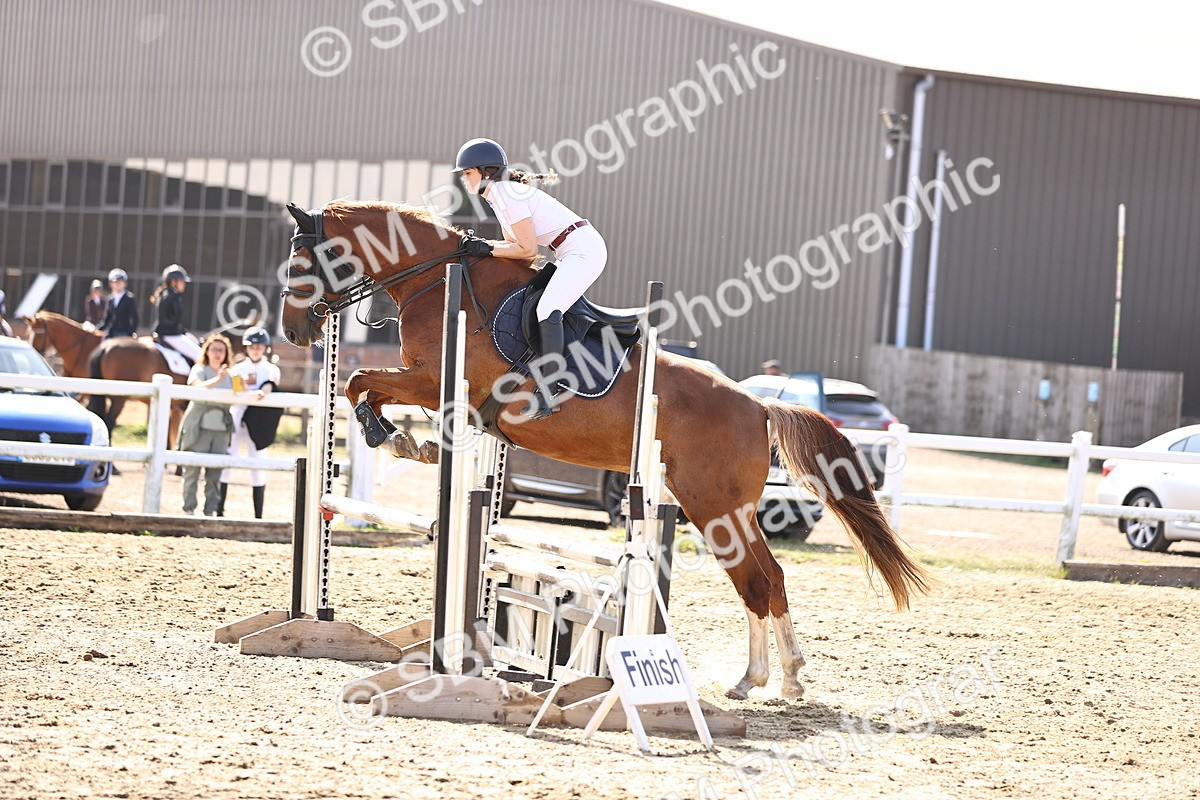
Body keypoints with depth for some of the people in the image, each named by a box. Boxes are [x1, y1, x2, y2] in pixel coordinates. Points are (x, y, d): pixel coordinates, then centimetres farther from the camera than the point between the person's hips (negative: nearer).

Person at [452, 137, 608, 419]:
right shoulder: (498, 194, 15)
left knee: (547, 309, -26)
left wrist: (488, 250, -9)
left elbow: (528, 249, -15)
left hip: (584, 248, -12)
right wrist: (478, 244, 5)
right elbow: (514, 242, 20)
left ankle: (547, 389, -30)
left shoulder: (508, 194, -15)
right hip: (570, 254, 12)